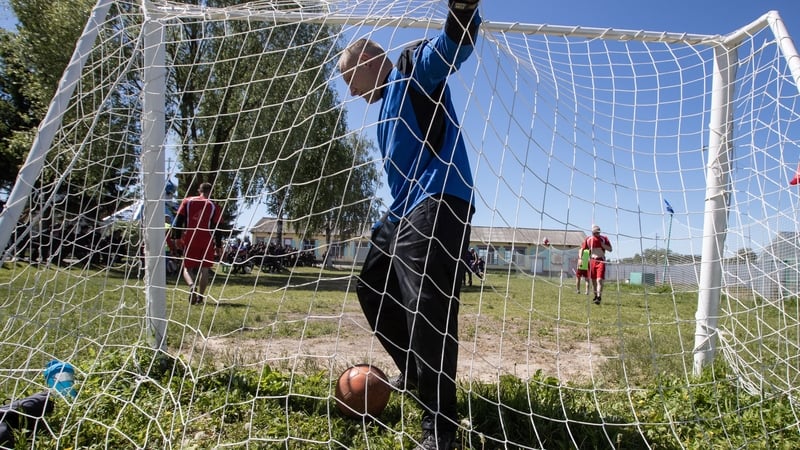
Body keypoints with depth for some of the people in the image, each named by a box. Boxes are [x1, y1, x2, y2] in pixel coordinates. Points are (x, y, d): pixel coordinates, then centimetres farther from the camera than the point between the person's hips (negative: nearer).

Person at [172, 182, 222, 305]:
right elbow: (217, 227, 3)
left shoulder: (187, 201, 7)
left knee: (187, 268, 9)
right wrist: (219, 246, 7)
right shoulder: (213, 206, 4)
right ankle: (200, 297, 6)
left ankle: (191, 285, -21)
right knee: (204, 269, 8)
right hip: (207, 241, 0)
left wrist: (177, 237, 4)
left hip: (189, 240, 1)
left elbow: (179, 220, 1)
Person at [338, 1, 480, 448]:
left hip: (438, 203, -11)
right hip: (403, 211, 11)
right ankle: (413, 374, 33)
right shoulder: (386, 106, 27)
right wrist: (390, 222, 27)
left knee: (427, 306, -17)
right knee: (373, 289, 17)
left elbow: (455, 45, -20)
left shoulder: (413, 67, 2)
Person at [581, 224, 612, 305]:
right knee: (593, 280, 11)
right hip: (592, 261, 3)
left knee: (599, 279, -16)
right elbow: (582, 249, 11)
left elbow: (610, 249, -2)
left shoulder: (604, 239, 0)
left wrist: (602, 244, -16)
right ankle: (596, 295, 29)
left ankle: (599, 297, -21)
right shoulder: (588, 239, 5)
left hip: (601, 261, -3)